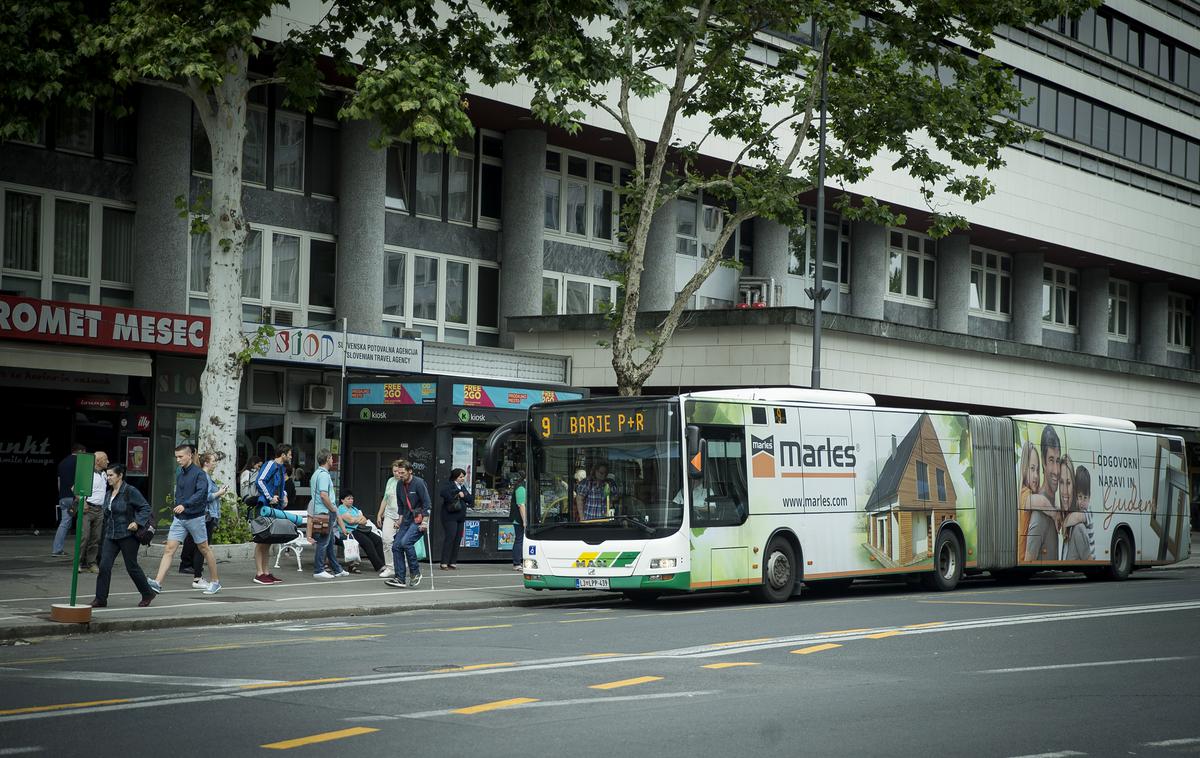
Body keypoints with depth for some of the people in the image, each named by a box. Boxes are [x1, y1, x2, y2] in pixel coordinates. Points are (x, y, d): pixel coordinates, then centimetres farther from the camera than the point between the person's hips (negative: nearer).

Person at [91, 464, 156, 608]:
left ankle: (147, 594, 20)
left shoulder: (130, 491, -10)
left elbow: (145, 508, -12)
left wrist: (137, 522, -23)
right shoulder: (108, 494, 12)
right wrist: (106, 532, 17)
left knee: (132, 566, 2)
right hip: (110, 536, 6)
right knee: (104, 566, -6)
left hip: (127, 535, -6)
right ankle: (100, 599, -2)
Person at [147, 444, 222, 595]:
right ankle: (157, 583, -15)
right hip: (179, 518, 6)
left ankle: (215, 582, 20)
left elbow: (200, 493, -25)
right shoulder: (179, 475, 10)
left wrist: (184, 505, -36)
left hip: (195, 517, -6)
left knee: (204, 549, 7)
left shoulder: (199, 473, -11)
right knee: (169, 549, -6)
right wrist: (177, 506, 16)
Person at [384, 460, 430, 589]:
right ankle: (399, 578, -1)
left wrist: (424, 522, -18)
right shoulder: (400, 485, 8)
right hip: (407, 521, 7)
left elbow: (426, 503, -14)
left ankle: (415, 572, -11)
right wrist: (400, 519, 13)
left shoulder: (419, 483, -13)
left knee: (405, 542, -25)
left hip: (419, 521, -7)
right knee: (396, 546, -4)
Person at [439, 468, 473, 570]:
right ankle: (444, 563, -9)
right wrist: (452, 500, -18)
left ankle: (452, 562, 9)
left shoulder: (463, 487, 19)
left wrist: (463, 495, -6)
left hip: (460, 517, 7)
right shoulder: (449, 485, -4)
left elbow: (471, 499, 11)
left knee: (458, 539, 4)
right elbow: (443, 493, -25)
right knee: (450, 537, -11)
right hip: (450, 516, -7)